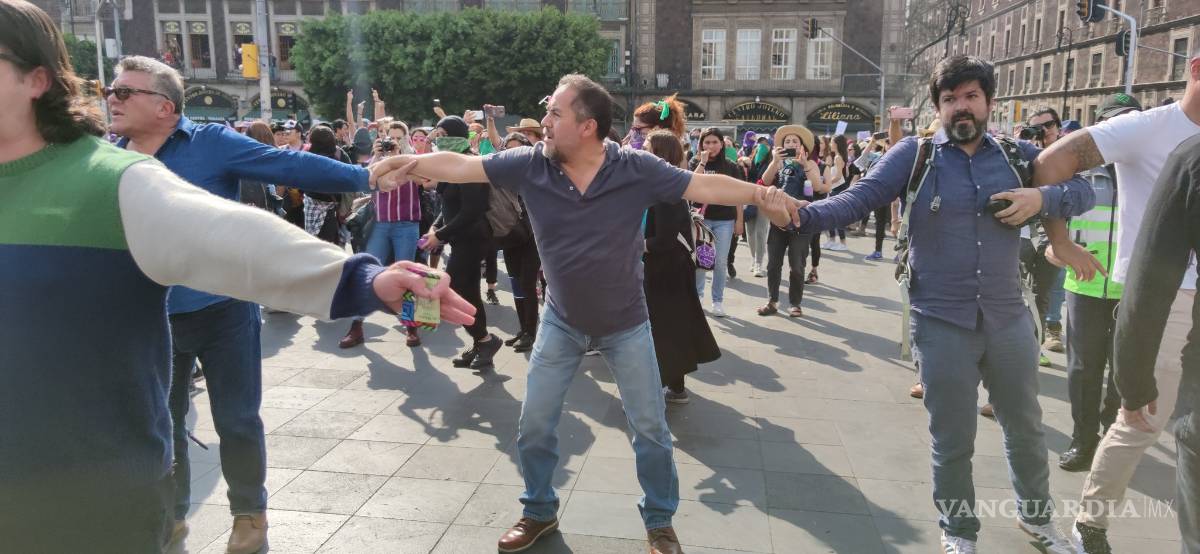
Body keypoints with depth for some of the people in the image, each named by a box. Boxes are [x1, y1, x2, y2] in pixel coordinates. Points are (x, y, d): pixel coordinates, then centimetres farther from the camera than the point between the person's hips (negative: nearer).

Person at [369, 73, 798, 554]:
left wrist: (759, 195, -33)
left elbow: (705, 186, -20)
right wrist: (408, 164, -26)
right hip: (561, 321, 2)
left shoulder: (636, 169, -20)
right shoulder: (530, 164, -15)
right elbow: (461, 166, -14)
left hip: (626, 324, -2)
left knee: (650, 428, 7)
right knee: (534, 424, 9)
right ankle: (539, 512, 34)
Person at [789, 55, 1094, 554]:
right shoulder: (914, 154, -6)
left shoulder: (1016, 155, 4)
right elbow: (858, 199, -16)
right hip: (942, 324, -3)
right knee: (952, 440, 11)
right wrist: (803, 214, -33)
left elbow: (1083, 190, 11)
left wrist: (1042, 198, -11)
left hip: (1009, 320, 3)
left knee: (1026, 428, 22)